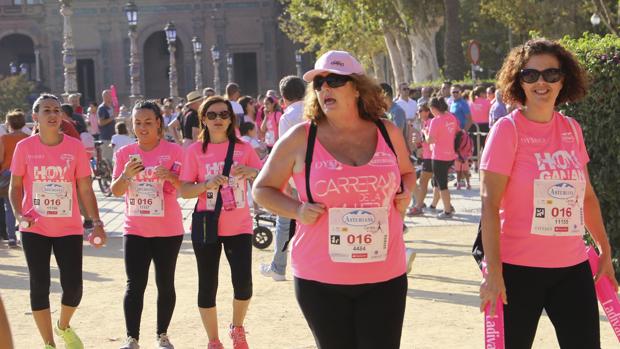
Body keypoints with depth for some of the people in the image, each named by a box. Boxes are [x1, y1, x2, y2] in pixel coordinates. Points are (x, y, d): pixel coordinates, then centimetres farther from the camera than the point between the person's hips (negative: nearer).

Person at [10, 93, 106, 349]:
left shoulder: (75, 147, -2)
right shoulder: (25, 147, -3)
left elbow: (85, 189, 1)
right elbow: (15, 186, 3)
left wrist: (97, 223, -6)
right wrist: (19, 214, -14)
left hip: (69, 229, 1)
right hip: (35, 229, 0)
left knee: (73, 286, -1)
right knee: (39, 286, 2)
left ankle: (63, 327, 30)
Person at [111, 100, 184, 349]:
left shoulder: (173, 151, -4)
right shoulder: (125, 153, 3)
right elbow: (116, 191, -1)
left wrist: (170, 176, -27)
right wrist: (126, 175, -20)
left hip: (168, 230, -1)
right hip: (135, 230, 1)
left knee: (165, 284, 6)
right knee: (135, 285, -3)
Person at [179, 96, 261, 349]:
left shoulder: (243, 148, 1)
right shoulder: (195, 151, -2)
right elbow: (184, 191, -4)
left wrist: (253, 173, -21)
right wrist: (207, 184, -23)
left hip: (239, 226, 1)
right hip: (207, 226, -1)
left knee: (243, 285, -6)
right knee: (207, 286, 4)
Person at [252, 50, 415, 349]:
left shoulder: (388, 133, 3)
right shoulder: (300, 139, -4)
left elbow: (406, 172, 23)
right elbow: (263, 189, 6)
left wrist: (406, 194, 1)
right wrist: (297, 210, -12)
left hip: (385, 276, 2)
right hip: (320, 279, -1)